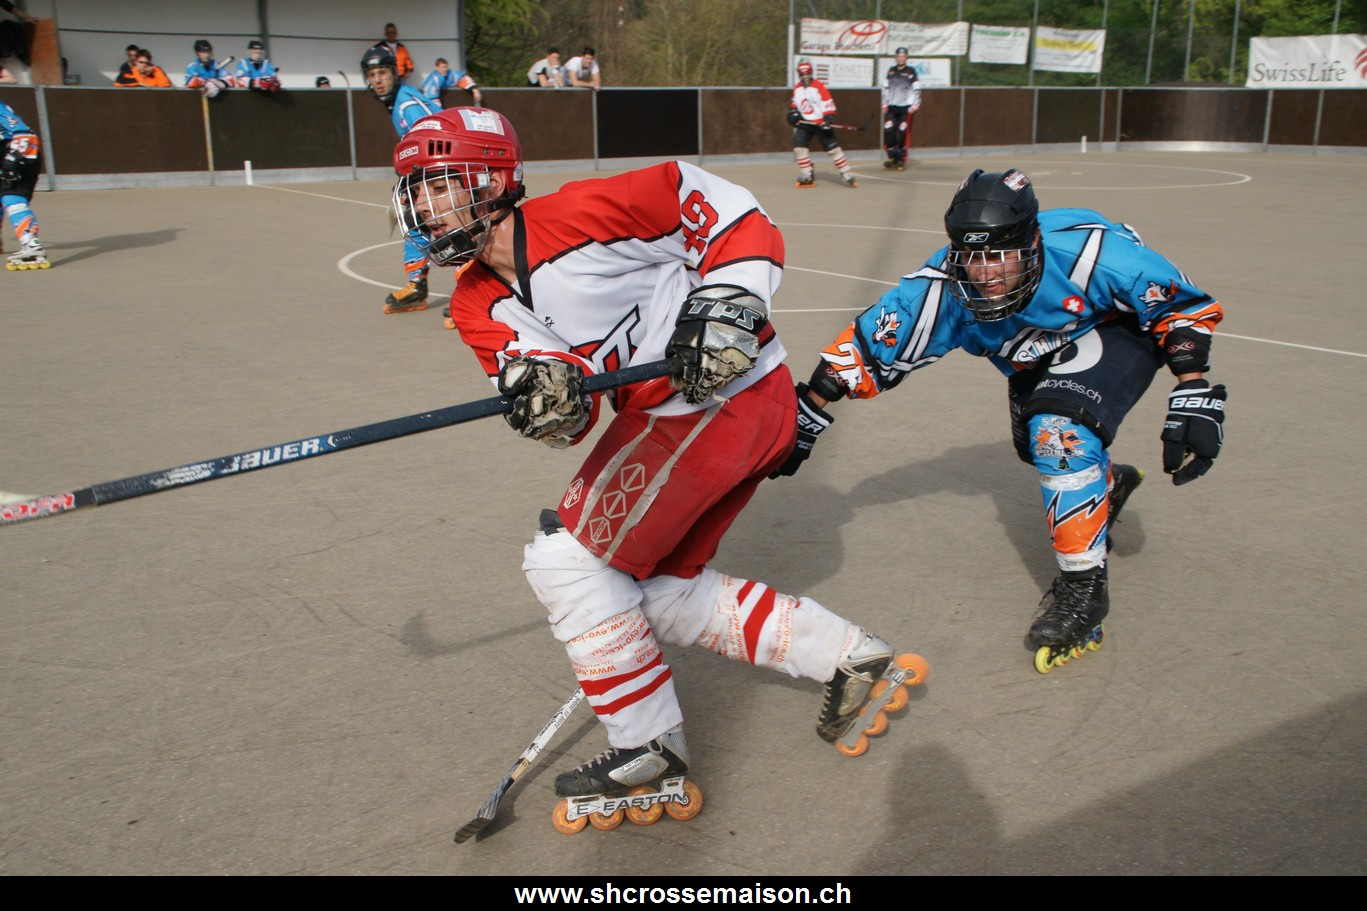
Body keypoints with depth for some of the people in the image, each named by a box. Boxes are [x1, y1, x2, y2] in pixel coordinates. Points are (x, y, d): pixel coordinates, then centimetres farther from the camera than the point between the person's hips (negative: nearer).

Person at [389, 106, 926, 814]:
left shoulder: (575, 217, -17)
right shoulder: (479, 305, 7)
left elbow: (728, 210, -12)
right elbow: (570, 411, -6)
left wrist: (726, 306, -22)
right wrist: (548, 401, -28)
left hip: (728, 392, -10)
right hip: (668, 417, 10)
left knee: (564, 558, -7)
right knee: (662, 591, 16)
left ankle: (648, 744, 5)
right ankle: (844, 655, 21)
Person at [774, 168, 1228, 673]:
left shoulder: (1086, 250, -38)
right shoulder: (941, 290, -30)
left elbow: (1184, 305, -25)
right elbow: (864, 347, -22)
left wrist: (1194, 398, -30)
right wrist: (806, 418, -22)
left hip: (1122, 328, -5)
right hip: (1039, 357, 5)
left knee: (1060, 426, -27)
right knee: (1039, 445, 13)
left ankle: (1084, 584, -14)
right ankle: (1109, 481, 49)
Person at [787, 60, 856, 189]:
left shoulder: (820, 86, -11)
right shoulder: (797, 89, 7)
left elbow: (828, 103, -14)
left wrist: (829, 118, -26)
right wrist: (793, 112, 4)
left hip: (821, 123, -5)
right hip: (804, 124, 5)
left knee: (833, 148, -4)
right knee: (799, 148, -9)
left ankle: (847, 175, 4)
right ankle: (807, 177, 2)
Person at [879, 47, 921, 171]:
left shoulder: (911, 71, 1)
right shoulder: (891, 70, 11)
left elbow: (916, 89, -1)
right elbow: (886, 87, 14)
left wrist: (915, 105, -7)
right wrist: (885, 104, 8)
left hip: (905, 107, -3)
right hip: (891, 106, 3)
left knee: (903, 133, -6)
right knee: (888, 131, -9)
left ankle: (901, 160, 4)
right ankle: (892, 157, 3)